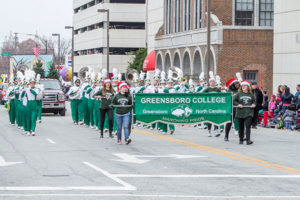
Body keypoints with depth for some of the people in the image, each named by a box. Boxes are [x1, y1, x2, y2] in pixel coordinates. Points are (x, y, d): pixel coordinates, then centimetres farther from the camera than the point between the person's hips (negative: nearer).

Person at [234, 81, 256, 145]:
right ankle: (241, 140, 19)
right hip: (240, 113, 0)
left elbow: (254, 101, 20)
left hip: (249, 113, 0)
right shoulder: (239, 94, 3)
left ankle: (248, 140, -16)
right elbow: (234, 101, 4)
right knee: (241, 127, 8)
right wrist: (238, 104, -13)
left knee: (248, 126, -12)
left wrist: (254, 104, -1)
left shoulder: (251, 94, 8)